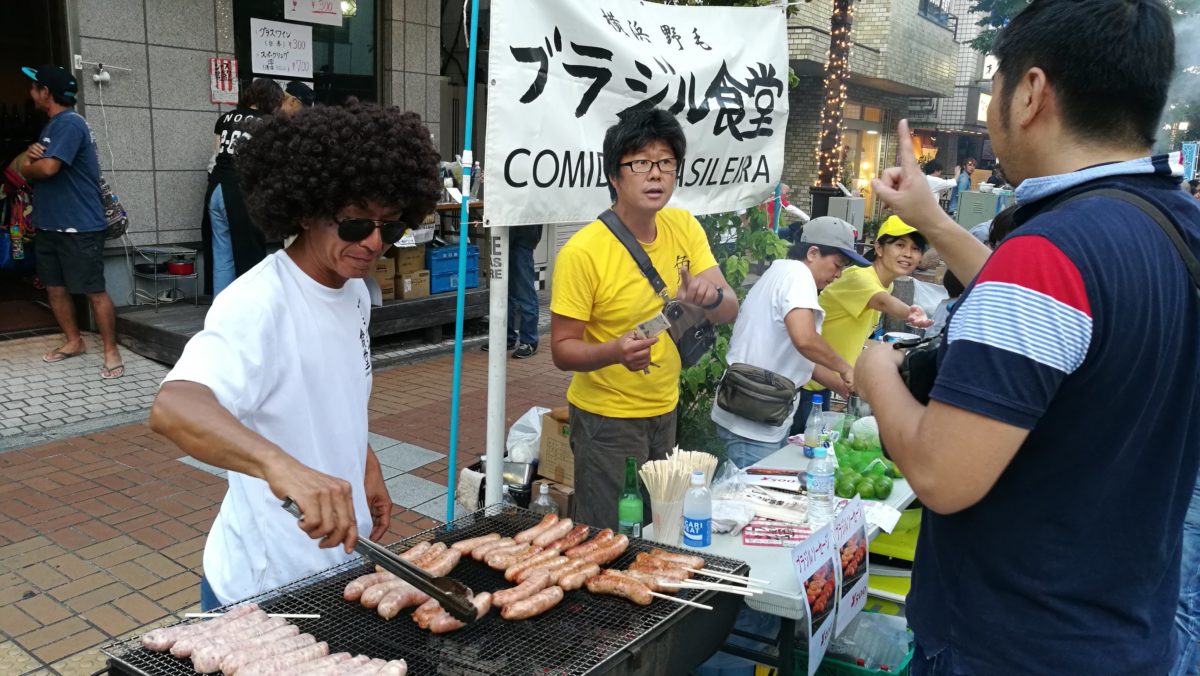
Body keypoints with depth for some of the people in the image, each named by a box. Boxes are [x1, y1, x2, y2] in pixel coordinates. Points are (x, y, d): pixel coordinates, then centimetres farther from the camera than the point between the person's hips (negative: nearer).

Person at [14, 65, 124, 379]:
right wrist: (29, 154, -4)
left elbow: (48, 168, -24)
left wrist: (25, 166, -2)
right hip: (50, 224, 10)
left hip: (79, 227, -10)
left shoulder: (70, 123, -14)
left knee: (94, 291, -6)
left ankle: (111, 352, 0)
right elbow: (28, 162, 20)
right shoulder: (52, 125, 18)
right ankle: (74, 341, 27)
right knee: (55, 287, 14)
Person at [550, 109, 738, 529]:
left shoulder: (685, 227, -3)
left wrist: (710, 297, -27)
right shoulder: (583, 251, -20)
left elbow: (730, 311, -4)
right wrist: (615, 352, -36)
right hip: (606, 419, -5)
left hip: (665, 411, 6)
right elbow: (562, 349, -17)